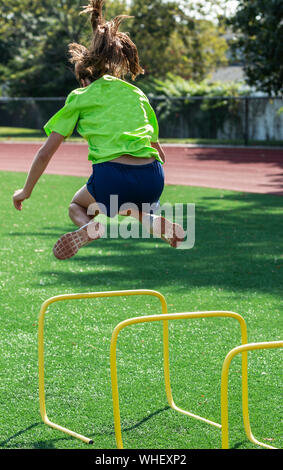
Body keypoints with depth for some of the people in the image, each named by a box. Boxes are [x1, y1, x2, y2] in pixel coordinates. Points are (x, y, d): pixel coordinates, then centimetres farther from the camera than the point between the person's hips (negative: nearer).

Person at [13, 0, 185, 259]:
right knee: (127, 207, 37)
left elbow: (45, 153, 11)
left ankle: (90, 226, -11)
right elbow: (157, 148, 28)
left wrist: (26, 191, 24)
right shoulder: (137, 93, 23)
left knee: (77, 206, 27)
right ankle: (158, 223, 3)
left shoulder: (80, 97, 14)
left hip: (112, 176, -4)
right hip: (153, 180, 4)